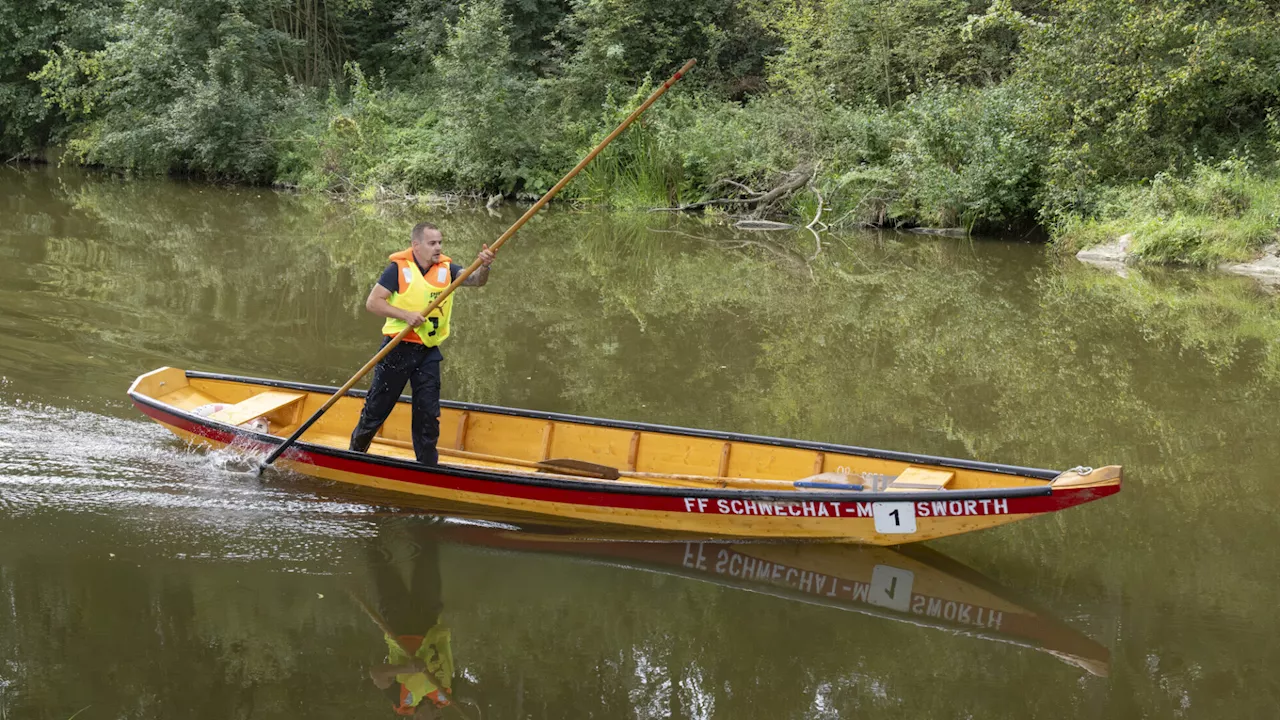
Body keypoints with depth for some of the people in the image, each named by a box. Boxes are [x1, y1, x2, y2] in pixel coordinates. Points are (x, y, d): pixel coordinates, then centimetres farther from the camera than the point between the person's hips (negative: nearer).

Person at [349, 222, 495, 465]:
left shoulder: (446, 269, 3)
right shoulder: (399, 268, -8)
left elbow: (475, 280, -11)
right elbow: (372, 302, -11)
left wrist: (484, 266, -33)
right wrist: (406, 315, -22)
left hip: (429, 353, 3)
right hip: (398, 350, -3)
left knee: (428, 413, 5)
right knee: (376, 408, 8)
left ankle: (427, 466, 15)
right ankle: (355, 453, 29)